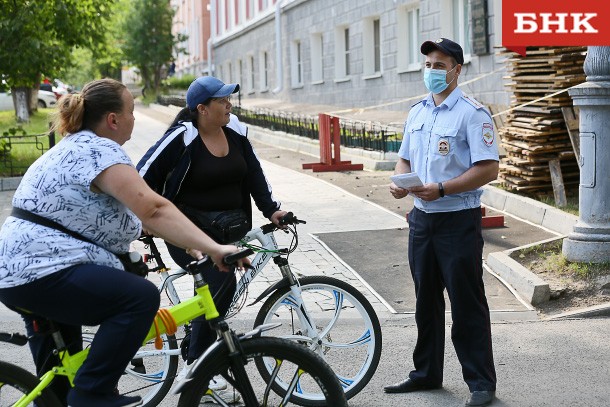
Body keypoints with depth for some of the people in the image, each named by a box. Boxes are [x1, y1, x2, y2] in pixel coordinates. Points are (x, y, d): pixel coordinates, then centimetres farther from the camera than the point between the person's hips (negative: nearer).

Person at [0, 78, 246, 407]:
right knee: (141, 297, -22)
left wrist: (186, 242, 18)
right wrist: (213, 249, -30)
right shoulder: (100, 150, -15)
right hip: (40, 273, -12)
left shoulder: (77, 146, 17)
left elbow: (133, 210, 22)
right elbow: (154, 210, -27)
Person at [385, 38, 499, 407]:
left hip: (458, 220, -7)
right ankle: (427, 373, 27)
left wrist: (441, 189, -24)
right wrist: (400, 182, -2)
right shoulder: (417, 112, 12)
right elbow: (405, 158, 21)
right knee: (426, 300, 15)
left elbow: (488, 169, -17)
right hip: (422, 218, 7)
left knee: (467, 304, -3)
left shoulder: (472, 113, -11)